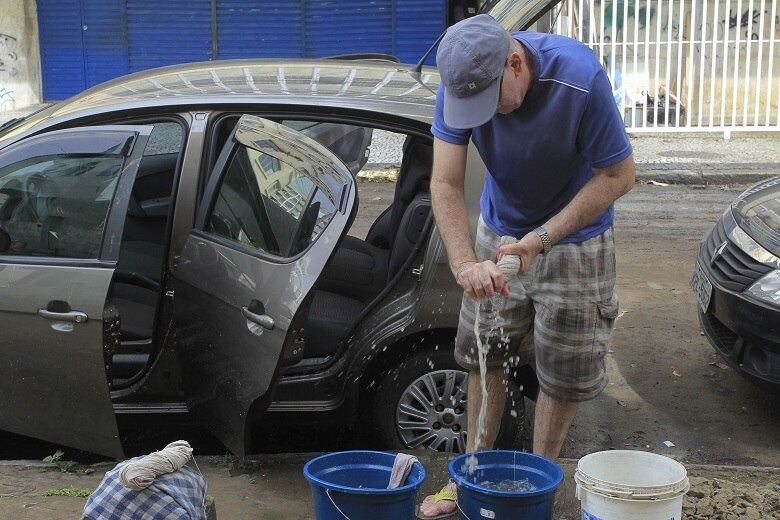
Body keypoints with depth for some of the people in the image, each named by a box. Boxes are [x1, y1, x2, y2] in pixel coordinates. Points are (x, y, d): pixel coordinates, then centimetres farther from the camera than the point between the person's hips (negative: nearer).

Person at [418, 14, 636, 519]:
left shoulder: (580, 77, -31)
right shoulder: (460, 82, -20)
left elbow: (619, 175, -23)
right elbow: (445, 185, -21)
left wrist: (542, 238, -29)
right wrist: (466, 263, -36)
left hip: (573, 240, -3)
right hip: (498, 234, 3)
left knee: (564, 374, 4)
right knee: (485, 357, 11)